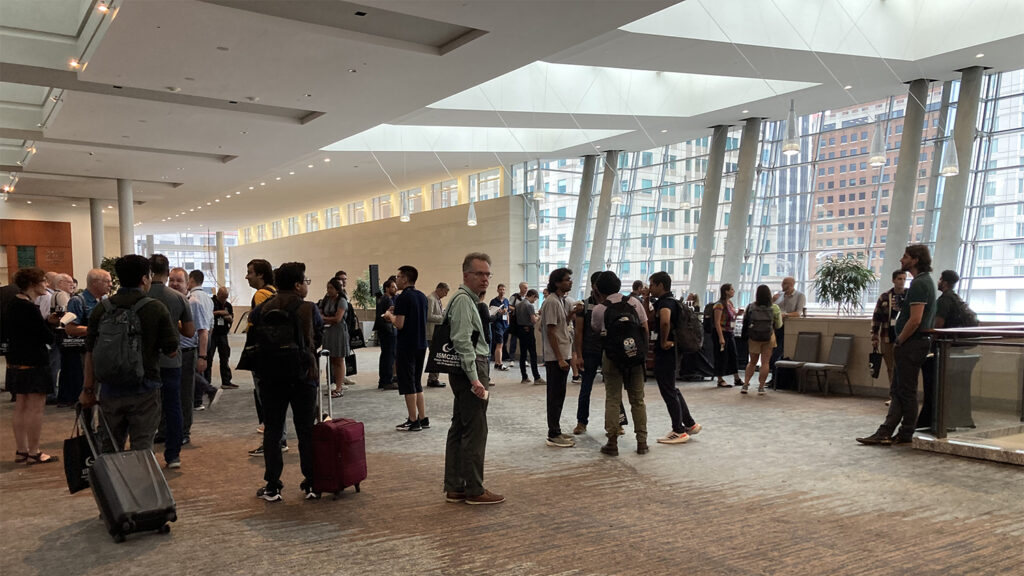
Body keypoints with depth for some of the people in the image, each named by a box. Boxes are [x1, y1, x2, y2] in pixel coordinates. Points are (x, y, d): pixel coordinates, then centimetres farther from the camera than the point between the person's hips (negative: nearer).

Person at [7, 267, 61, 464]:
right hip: (33, 363, -10)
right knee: (36, 407, -3)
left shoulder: (13, 305, 10)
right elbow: (47, 337, -18)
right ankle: (33, 453, 2)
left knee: (21, 407, 15)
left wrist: (48, 321, 3)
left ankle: (21, 450, 24)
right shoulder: (28, 308, -19)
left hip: (16, 362, 10)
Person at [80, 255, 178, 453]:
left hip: (110, 390, 4)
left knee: (110, 447, 16)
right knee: (142, 448, 2)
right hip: (144, 390, -3)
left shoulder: (102, 309, 3)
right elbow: (172, 350, -7)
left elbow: (90, 353, 5)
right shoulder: (156, 308, -7)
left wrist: (88, 389, 11)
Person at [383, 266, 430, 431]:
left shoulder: (403, 297, -15)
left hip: (406, 346, -8)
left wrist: (390, 315, 0)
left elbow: (400, 324, -20)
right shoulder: (422, 296, 10)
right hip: (421, 344, 8)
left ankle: (413, 421, 5)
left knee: (408, 384, 0)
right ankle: (423, 418, 18)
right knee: (417, 383, 16)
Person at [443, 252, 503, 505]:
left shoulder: (468, 300, 19)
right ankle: (474, 490, 1)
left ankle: (454, 488, 19)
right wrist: (475, 379, -24)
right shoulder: (463, 300, -13)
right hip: (470, 371, -11)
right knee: (475, 432, -6)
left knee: (459, 429, 12)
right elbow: (463, 342, -21)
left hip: (464, 373, 11)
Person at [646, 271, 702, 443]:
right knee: (671, 389, 20)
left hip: (666, 352, -10)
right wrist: (646, 300, 9)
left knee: (668, 391, 0)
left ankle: (679, 432, 9)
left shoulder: (666, 302, -18)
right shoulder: (662, 302, 13)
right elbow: (649, 321, 18)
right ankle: (690, 424, 28)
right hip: (669, 352, 10)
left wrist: (663, 341, -27)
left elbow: (665, 321, -40)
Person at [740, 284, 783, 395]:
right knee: (765, 363, 5)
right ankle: (761, 387, 4)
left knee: (752, 362, 15)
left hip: (753, 338, 2)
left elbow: (745, 322, 0)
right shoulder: (774, 308, -7)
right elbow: (778, 325, -1)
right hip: (768, 338, -2)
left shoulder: (751, 307, -3)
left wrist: (745, 336, 13)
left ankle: (745, 384, 9)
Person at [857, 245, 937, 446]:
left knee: (906, 391, -1)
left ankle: (906, 435, 8)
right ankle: (885, 432, 12)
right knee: (898, 390, 9)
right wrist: (901, 341, 16)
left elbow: (915, 320, -24)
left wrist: (899, 341, -12)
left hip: (912, 344, -11)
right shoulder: (926, 281, 16)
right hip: (917, 341, 11)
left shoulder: (919, 284, -17)